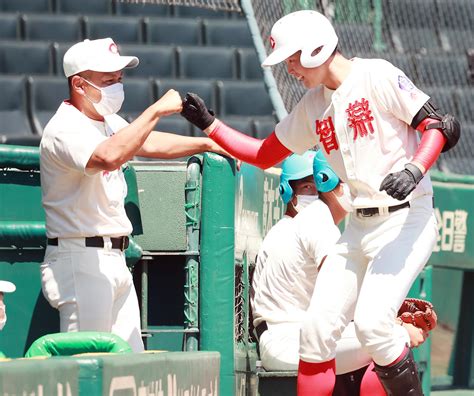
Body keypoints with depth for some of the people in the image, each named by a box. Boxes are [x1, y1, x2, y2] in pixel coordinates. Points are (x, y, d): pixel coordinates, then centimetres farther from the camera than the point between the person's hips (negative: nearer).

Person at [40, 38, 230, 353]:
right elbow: (108, 157, -35)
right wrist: (156, 111, -32)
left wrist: (207, 144, 15)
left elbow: (148, 143, 25)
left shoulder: (108, 122, 15)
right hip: (80, 260, -10)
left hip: (115, 261, 10)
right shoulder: (65, 129, -18)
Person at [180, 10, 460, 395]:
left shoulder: (377, 77, -10)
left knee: (372, 324, -21)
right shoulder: (312, 106, 13)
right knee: (317, 329, -2)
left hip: (406, 221, -8)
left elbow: (439, 127, -14)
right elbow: (264, 154, 23)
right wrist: (209, 124, 14)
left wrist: (415, 169, -30)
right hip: (359, 228, 8)